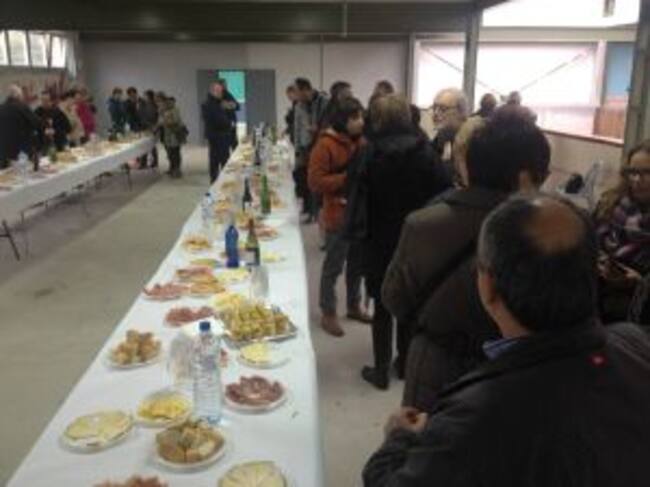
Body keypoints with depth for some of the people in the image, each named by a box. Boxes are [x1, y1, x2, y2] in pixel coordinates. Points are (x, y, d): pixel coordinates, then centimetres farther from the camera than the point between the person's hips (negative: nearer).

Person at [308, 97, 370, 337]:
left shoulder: (361, 141, 8)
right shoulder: (325, 144, -13)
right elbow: (315, 182, -19)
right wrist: (348, 177, -22)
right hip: (338, 216, -7)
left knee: (357, 263, 18)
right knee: (333, 267, 4)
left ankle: (354, 306, 34)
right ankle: (328, 314, 17)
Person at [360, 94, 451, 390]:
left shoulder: (371, 153, -9)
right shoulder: (424, 150, -5)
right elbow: (443, 193, -9)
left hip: (381, 241, -2)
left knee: (383, 307, 9)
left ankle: (381, 371, 16)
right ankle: (405, 362, 31)